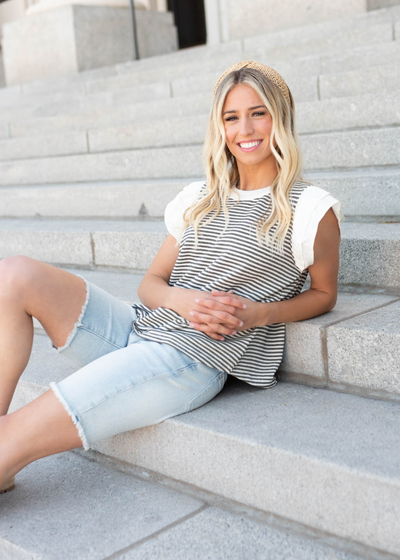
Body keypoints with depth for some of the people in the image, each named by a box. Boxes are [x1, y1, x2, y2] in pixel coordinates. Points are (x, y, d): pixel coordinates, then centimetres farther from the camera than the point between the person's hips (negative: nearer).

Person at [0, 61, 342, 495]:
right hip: (134, 330, 7)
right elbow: (150, 283, 15)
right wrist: (181, 300, -10)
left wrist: (260, 313, -10)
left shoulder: (309, 210, 0)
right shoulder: (198, 199, 15)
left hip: (193, 360, -6)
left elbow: (324, 293, 10)